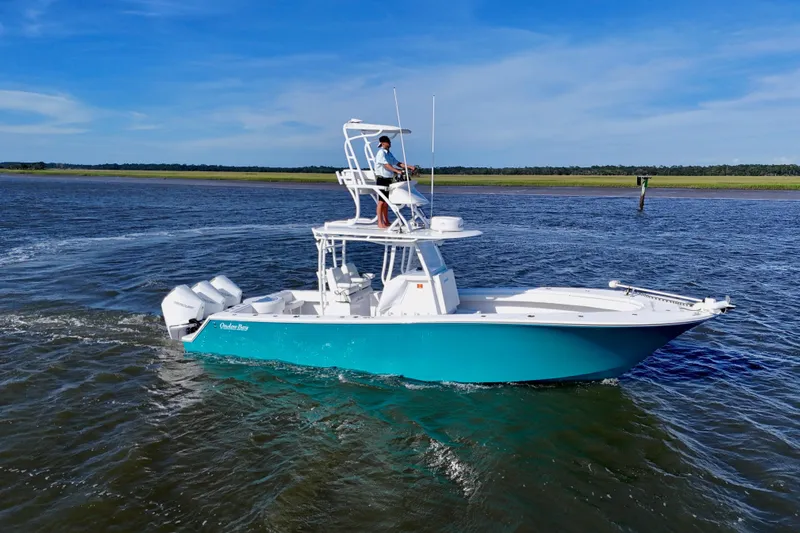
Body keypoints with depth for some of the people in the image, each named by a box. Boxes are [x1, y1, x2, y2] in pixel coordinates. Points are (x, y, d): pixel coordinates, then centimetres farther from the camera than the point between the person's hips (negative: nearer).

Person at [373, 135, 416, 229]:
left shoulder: (389, 153, 16)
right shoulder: (381, 153, -11)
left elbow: (397, 163, 17)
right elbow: (386, 165, -22)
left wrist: (409, 167, 8)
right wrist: (397, 171, -31)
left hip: (388, 179, 9)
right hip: (381, 179, -9)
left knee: (386, 202, 11)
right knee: (381, 202, -6)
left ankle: (386, 221, 17)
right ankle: (380, 223, -4)